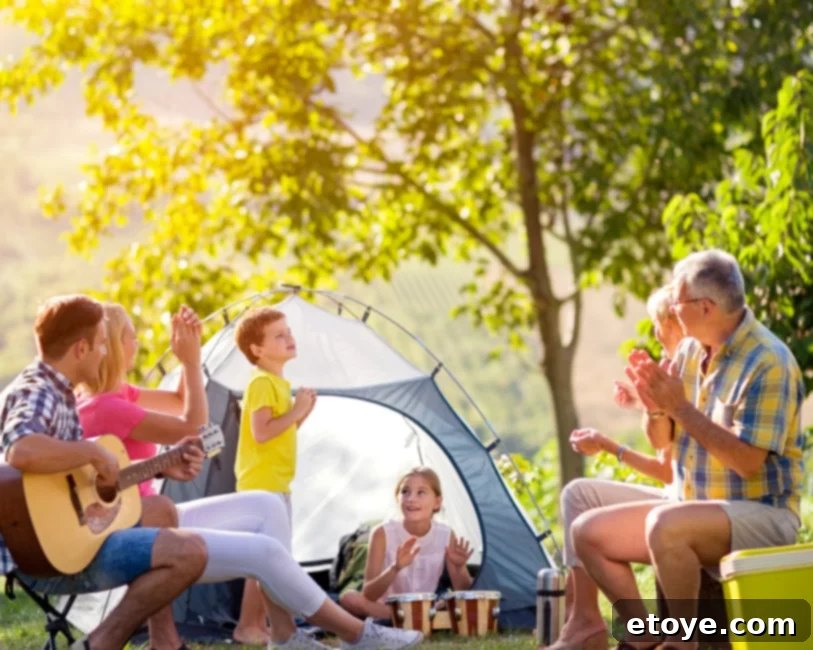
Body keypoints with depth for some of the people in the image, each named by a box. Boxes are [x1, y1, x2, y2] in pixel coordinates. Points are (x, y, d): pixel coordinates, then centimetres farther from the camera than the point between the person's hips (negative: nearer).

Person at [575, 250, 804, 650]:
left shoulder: (768, 362, -19)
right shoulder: (691, 351, 7)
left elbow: (747, 461, -26)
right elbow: (661, 441, 14)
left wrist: (681, 407, -24)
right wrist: (656, 406, -9)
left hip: (760, 515, -9)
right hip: (699, 509, 9)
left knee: (665, 525, -35)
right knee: (589, 531, 0)